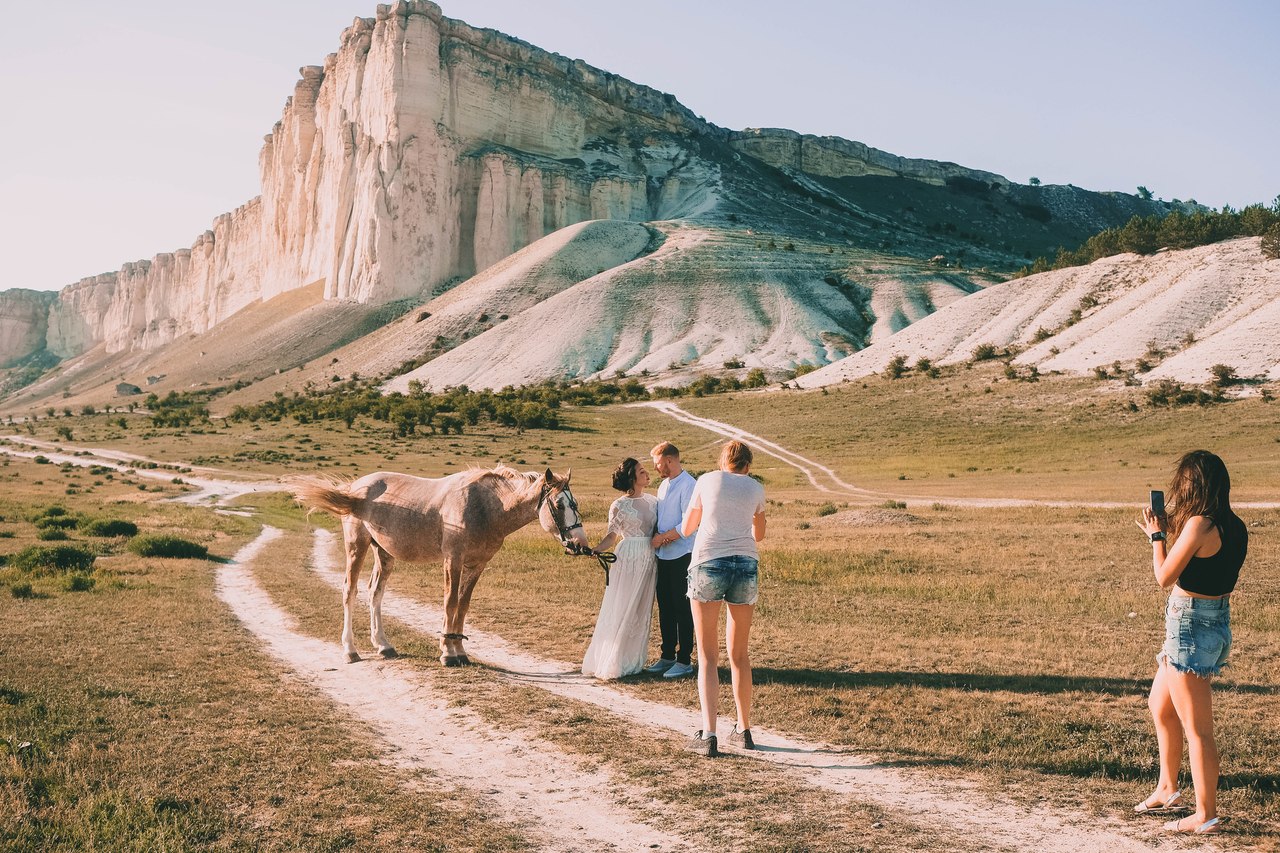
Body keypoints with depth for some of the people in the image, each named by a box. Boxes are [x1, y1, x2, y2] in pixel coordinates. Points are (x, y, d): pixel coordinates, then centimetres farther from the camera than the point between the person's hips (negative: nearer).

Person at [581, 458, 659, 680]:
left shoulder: (652, 501, 9)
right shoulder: (619, 506, -5)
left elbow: (657, 529, 13)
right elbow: (612, 536, -4)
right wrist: (594, 550, -20)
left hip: (649, 559, 5)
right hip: (628, 559, -5)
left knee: (642, 611, 9)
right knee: (621, 611, -2)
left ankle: (634, 661, 18)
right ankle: (611, 663, 5)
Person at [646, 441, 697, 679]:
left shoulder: (688, 485, -14)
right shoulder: (664, 485, 14)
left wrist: (662, 537, -13)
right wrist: (659, 537, -2)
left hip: (682, 556, -8)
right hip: (664, 556, 9)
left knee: (682, 608, -2)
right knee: (665, 608, 13)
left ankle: (684, 661, 5)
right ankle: (667, 656, 23)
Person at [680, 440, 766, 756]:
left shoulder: (706, 480, 12)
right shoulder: (756, 488, 16)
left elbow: (686, 529, 22)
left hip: (707, 564, -2)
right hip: (745, 566, 2)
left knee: (708, 656, 3)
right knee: (739, 654, 16)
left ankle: (708, 734, -6)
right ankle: (743, 730, 25)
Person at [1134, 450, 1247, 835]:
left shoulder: (1199, 524, -21)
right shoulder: (1234, 527, 5)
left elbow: (1165, 577, -14)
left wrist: (1156, 535, -1)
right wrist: (1171, 532, 17)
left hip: (1191, 626, -10)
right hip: (1217, 621, 10)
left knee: (1196, 728, -1)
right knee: (1159, 706, 24)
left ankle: (1206, 815, 7)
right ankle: (1167, 790, 35)